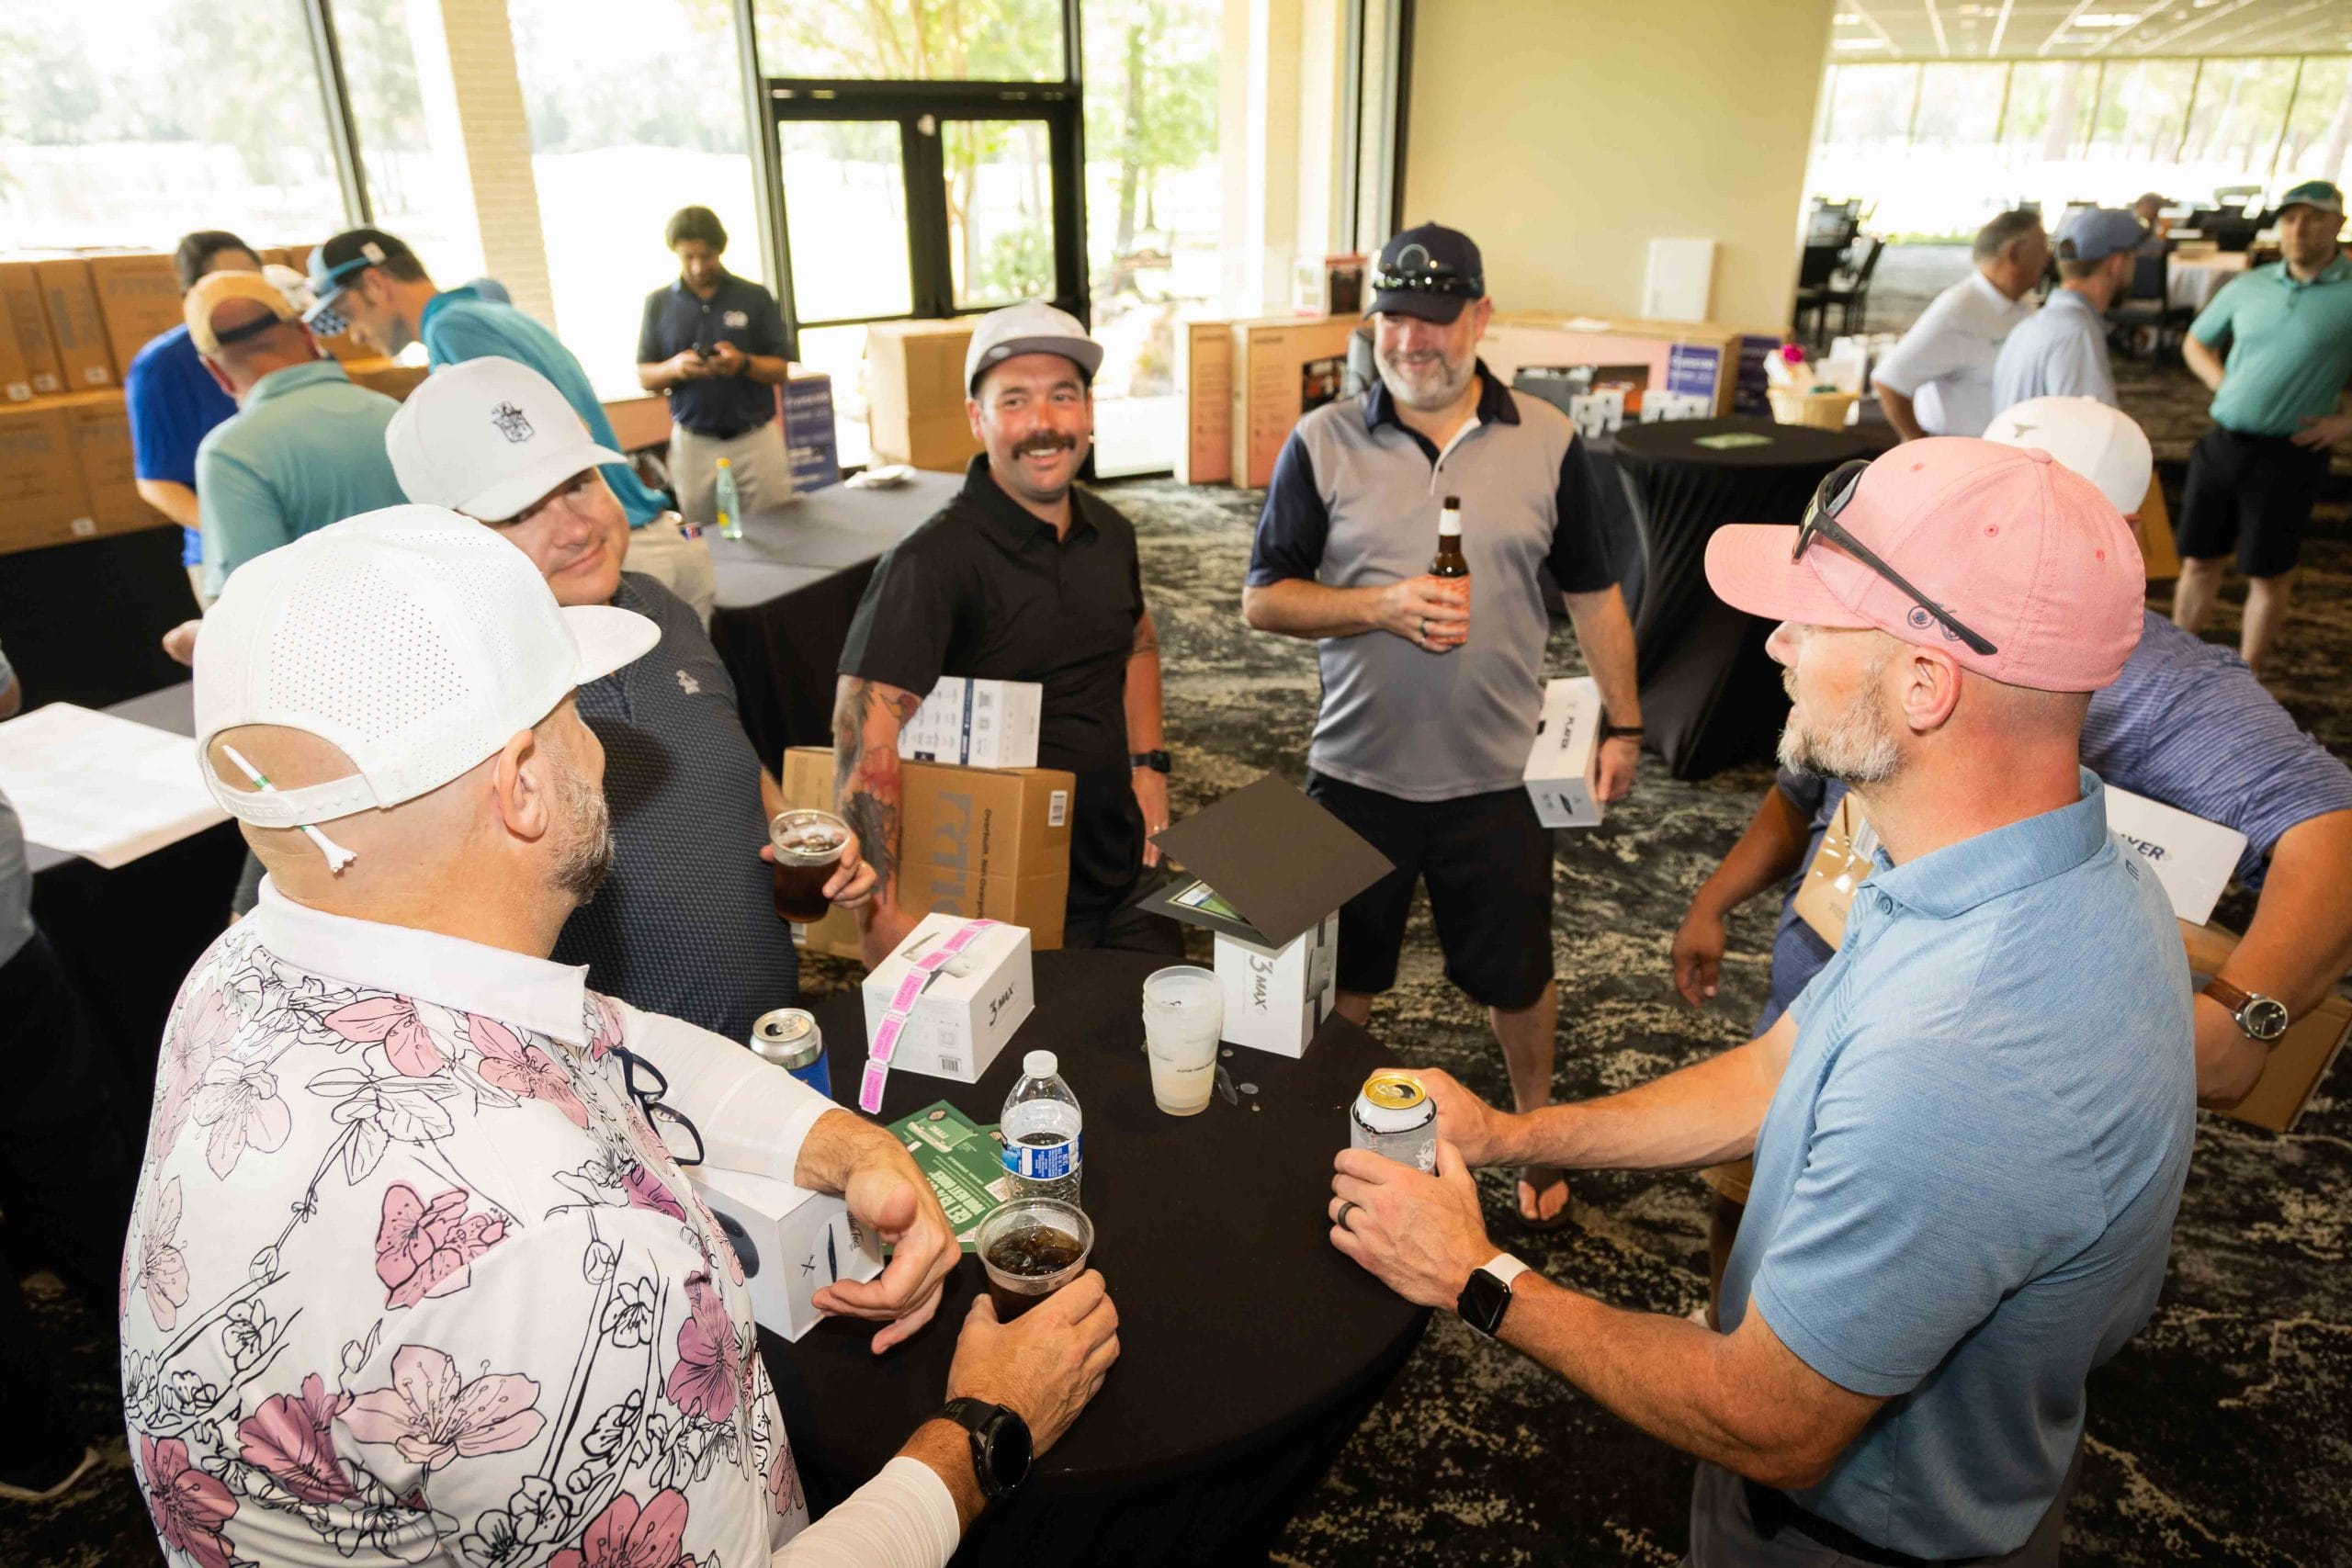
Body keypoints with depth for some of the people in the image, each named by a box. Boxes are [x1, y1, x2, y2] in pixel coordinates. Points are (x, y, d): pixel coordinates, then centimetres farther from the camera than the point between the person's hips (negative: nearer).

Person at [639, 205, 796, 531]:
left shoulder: (755, 297, 1)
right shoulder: (659, 303, 5)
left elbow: (780, 370, 2)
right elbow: (645, 378, 7)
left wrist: (743, 363, -18)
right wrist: (674, 368, -15)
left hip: (756, 439, -1)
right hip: (693, 443, 1)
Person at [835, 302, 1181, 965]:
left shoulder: (1109, 533, 1)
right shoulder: (934, 561, -22)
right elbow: (866, 739, -30)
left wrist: (1149, 764, 11)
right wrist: (887, 908, -37)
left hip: (1129, 877, 7)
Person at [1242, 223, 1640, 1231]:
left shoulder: (1548, 443, -1)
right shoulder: (1323, 445, -5)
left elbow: (1591, 591, 8)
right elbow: (1263, 599, -5)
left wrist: (1623, 725, 7)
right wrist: (1384, 606, -21)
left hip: (1495, 777, 1)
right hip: (1356, 772, 0)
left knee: (1517, 977, 17)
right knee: (1336, 980, 16)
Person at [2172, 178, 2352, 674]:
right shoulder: (2248, 288, 5)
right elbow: (2195, 342, 22)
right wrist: (2222, 384, 5)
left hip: (2287, 456, -4)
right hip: (2221, 446, 4)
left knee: (2269, 576, 5)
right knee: (2199, 562, 12)